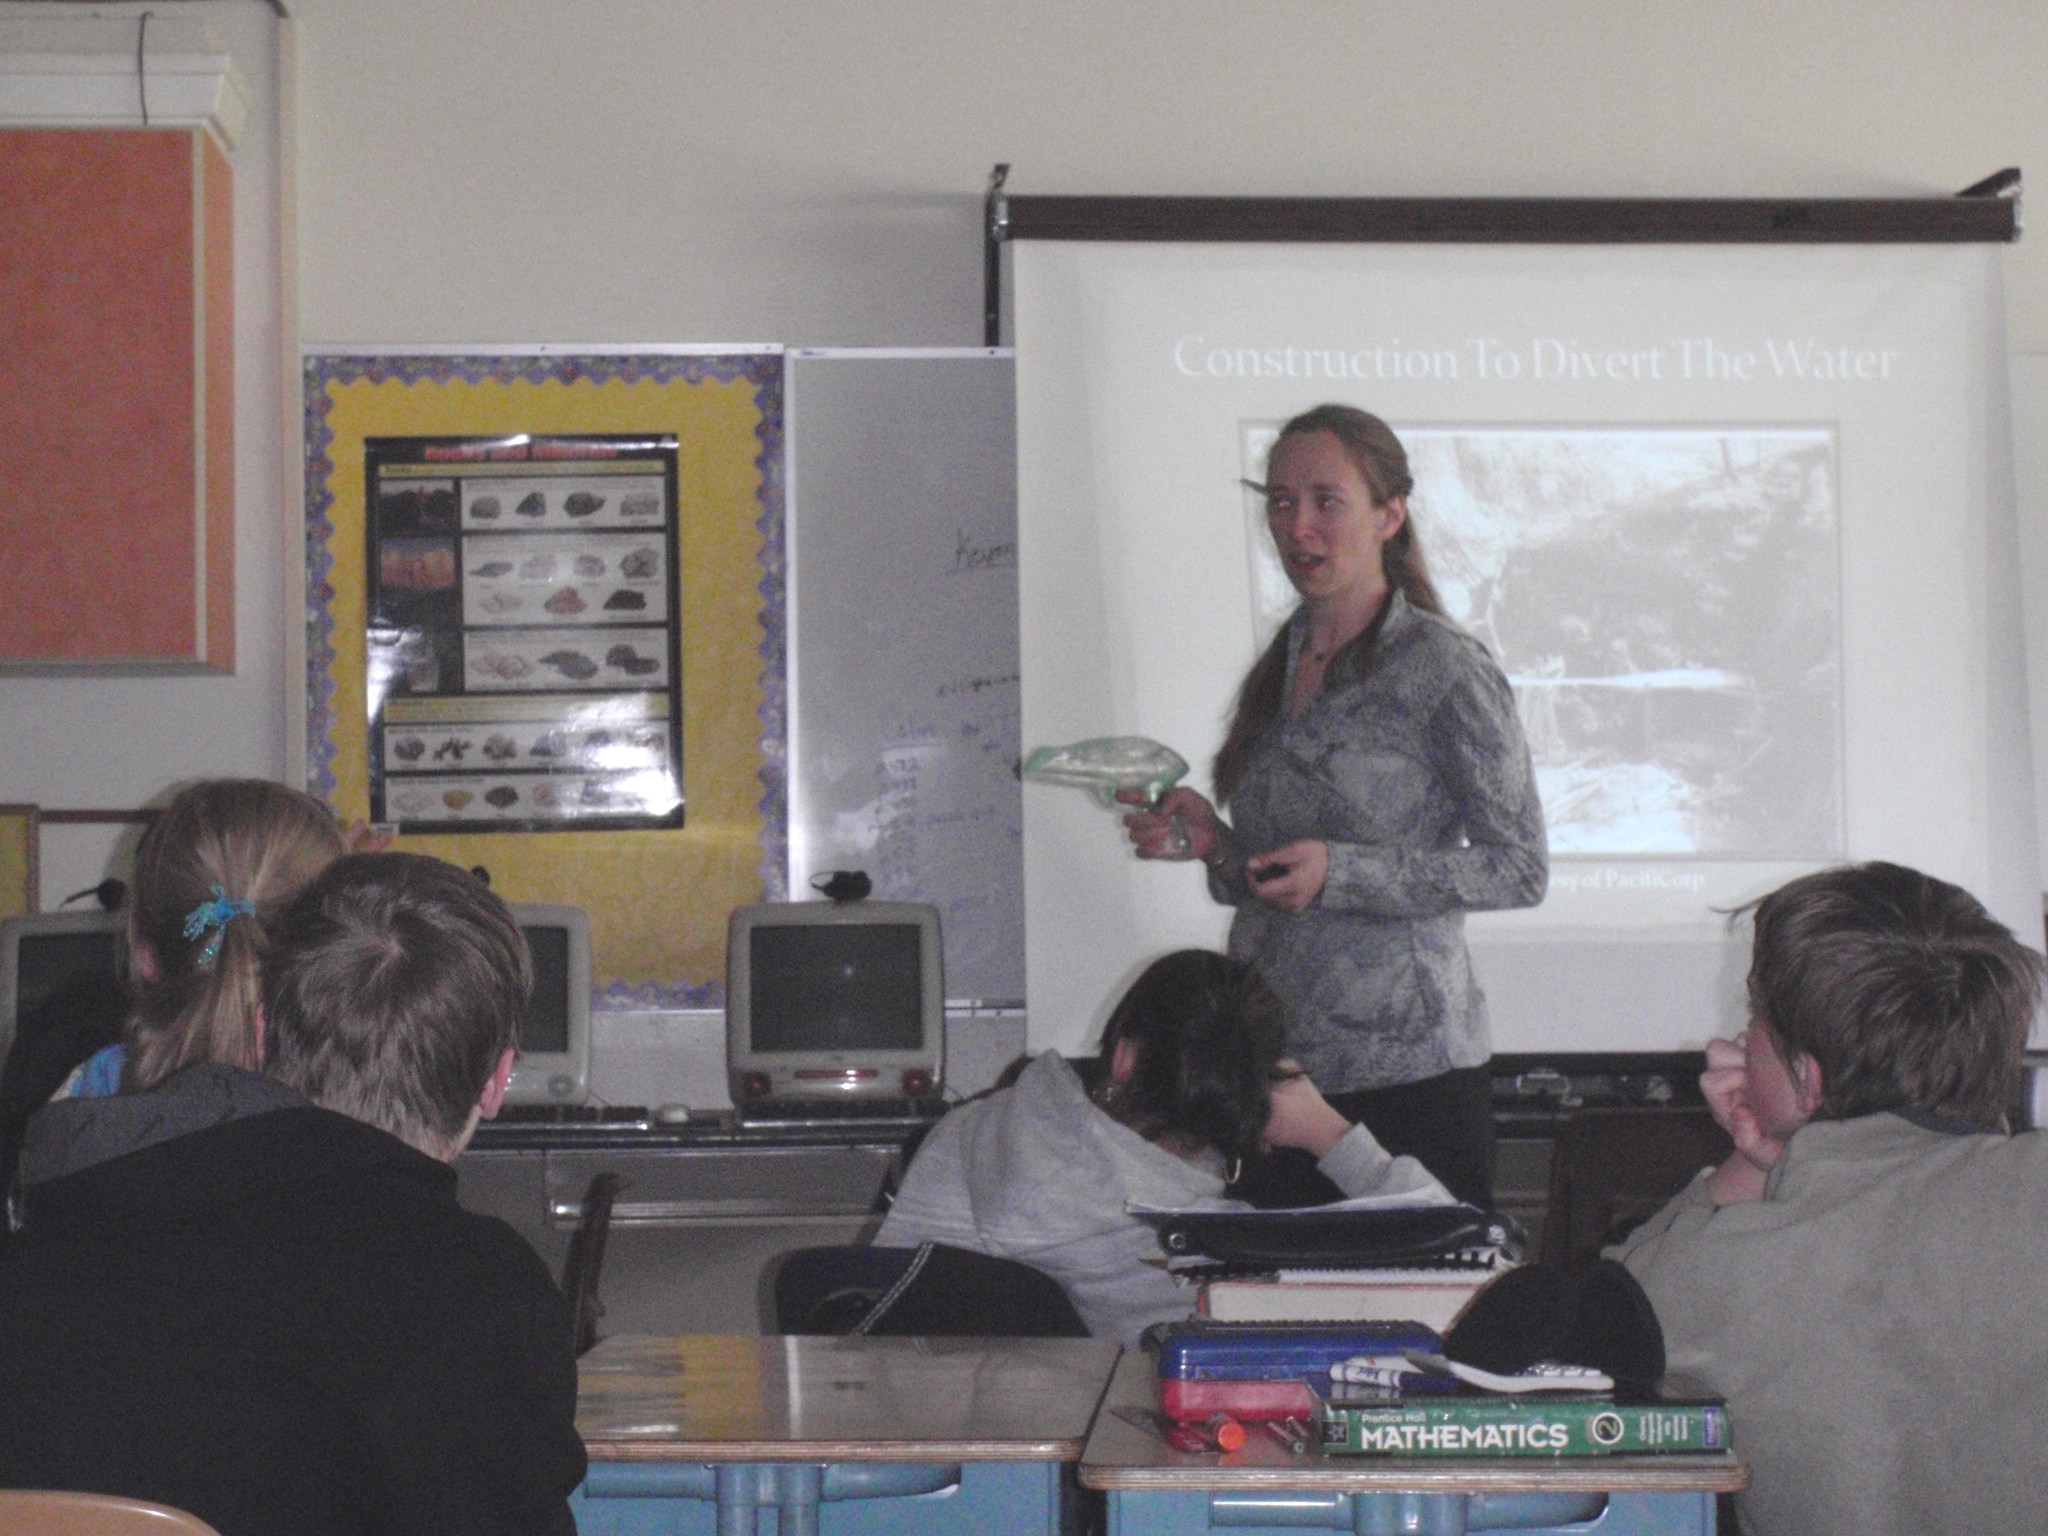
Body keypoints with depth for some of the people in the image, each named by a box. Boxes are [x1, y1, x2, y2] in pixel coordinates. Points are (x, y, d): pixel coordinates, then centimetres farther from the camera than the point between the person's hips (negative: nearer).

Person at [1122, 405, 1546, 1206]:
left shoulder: (1443, 668, -7)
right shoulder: (1279, 670, 13)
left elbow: (1521, 868, -10)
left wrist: (1339, 871, -17)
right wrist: (1216, 843, 0)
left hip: (1406, 1071, -6)